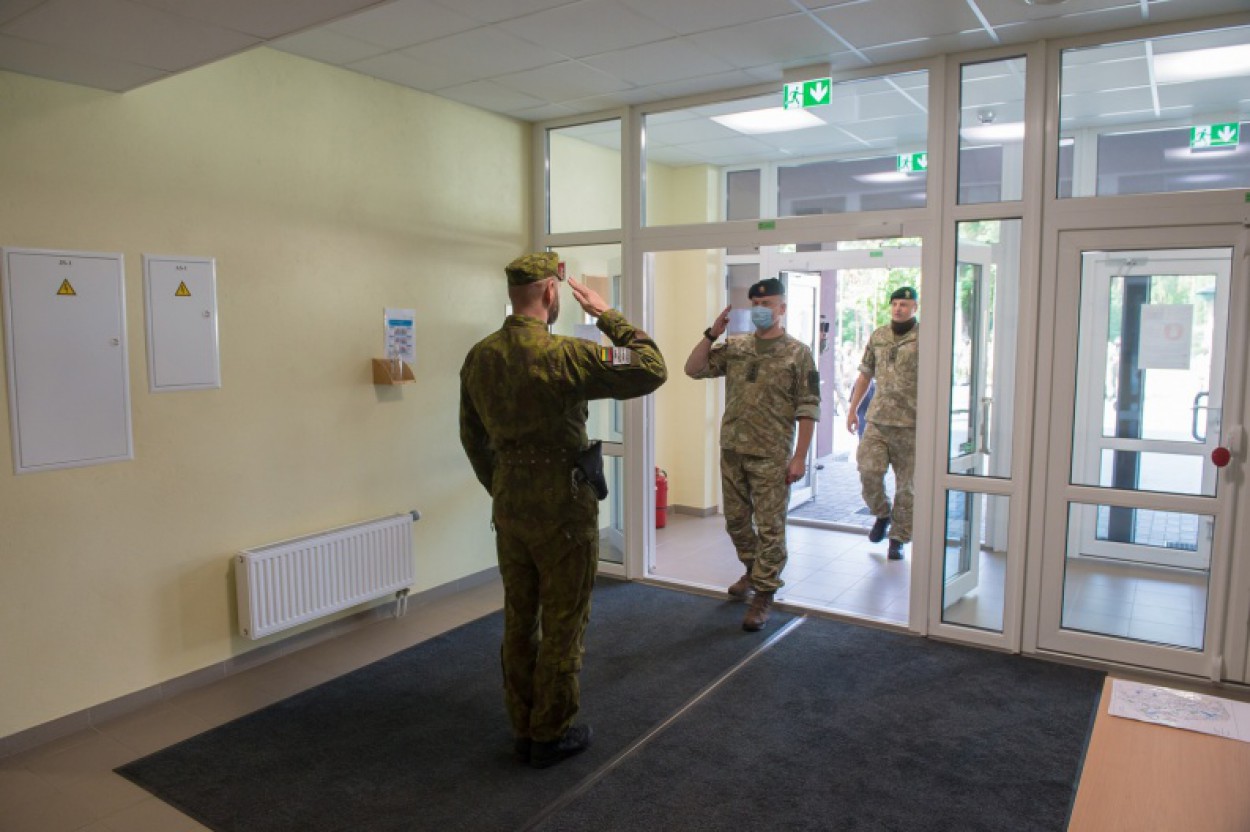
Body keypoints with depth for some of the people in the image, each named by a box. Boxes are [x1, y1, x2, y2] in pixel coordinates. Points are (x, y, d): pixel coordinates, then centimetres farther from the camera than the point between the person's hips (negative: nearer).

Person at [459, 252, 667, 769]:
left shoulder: (479, 357, 2)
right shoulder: (562, 356, -21)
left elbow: (473, 439, 11)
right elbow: (652, 369, -17)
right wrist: (607, 315, -8)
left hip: (508, 510, 7)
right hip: (562, 511, -6)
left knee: (519, 621, 17)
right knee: (562, 626, 9)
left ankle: (523, 730, 31)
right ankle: (551, 736, 22)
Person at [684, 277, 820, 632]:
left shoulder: (797, 352, -4)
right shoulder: (735, 347, 8)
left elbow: (807, 409, -6)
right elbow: (693, 369, 5)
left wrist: (799, 457, -11)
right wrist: (712, 333, -5)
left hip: (771, 456, -5)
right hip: (732, 450, 5)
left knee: (770, 527, 0)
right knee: (736, 521, 17)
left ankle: (763, 594, 12)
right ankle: (753, 570, 40)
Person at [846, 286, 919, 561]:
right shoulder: (878, 336, 10)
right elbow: (865, 375, 17)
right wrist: (853, 409, 15)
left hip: (910, 423, -3)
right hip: (877, 419, 3)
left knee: (906, 482, 4)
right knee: (868, 470, -7)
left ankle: (898, 539, 17)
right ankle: (881, 514, 21)